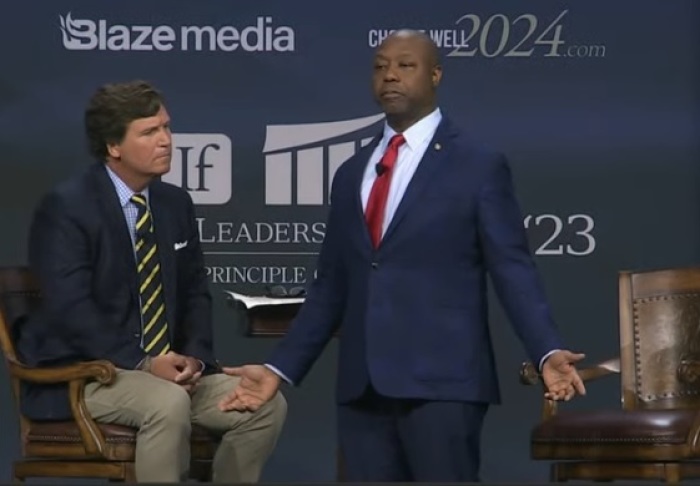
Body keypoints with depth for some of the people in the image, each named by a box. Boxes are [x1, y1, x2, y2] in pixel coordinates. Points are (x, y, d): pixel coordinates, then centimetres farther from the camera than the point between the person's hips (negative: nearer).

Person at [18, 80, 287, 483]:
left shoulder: (176, 203, 10)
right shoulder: (66, 207, -12)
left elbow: (196, 292, 14)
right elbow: (71, 308, -20)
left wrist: (195, 356, -6)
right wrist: (142, 364, -25)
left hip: (167, 366, 7)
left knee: (267, 405, -11)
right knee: (168, 404, -36)